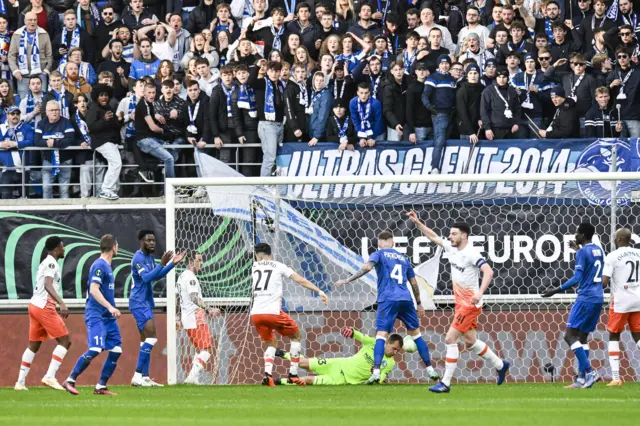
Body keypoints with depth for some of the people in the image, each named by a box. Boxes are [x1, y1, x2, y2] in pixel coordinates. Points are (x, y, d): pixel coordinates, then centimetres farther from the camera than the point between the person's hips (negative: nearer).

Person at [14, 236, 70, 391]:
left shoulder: (45, 263, 20)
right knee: (64, 341, -7)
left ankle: (20, 382, 12)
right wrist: (61, 304, -36)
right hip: (44, 307, -10)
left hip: (34, 305, 10)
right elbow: (48, 285, -25)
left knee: (34, 345, 14)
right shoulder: (51, 263, -10)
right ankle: (50, 377, -16)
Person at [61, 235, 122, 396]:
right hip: (96, 315, -10)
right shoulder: (99, 266, -12)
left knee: (116, 350, 3)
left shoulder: (107, 266, 17)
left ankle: (101, 386, 7)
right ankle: (70, 381, -9)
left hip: (108, 316, 10)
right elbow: (94, 290, -21)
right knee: (95, 349, -18)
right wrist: (110, 307, -27)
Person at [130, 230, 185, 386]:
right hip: (139, 303, -10)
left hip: (146, 303, 10)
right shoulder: (139, 258, -15)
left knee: (146, 339, 10)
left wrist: (173, 263, 14)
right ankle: (138, 375, -17)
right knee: (151, 337, -17)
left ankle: (144, 378, 11)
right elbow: (146, 277, -27)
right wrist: (162, 264, -32)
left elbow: (156, 276, 23)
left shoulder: (150, 257, 14)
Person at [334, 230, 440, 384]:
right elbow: (413, 282, 24)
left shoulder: (379, 254, 7)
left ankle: (376, 372, -26)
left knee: (381, 334, -10)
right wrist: (419, 304, 34)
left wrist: (347, 280, -11)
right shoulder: (403, 258, 22)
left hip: (387, 299, -4)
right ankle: (430, 370, 17)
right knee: (415, 333, 15)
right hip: (406, 299, 4)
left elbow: (367, 267, -12)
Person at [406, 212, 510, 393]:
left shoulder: (471, 254, -19)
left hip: (470, 304, -9)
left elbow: (488, 271, -28)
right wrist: (417, 223, 12)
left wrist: (479, 293, -39)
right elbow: (434, 237, 18)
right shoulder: (452, 248, 5)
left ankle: (446, 383, -9)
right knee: (470, 342, 18)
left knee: (450, 339, -12)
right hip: (460, 303, 9)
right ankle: (500, 365, 36)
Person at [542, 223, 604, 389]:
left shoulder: (583, 252, -12)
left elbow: (577, 278, -19)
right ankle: (582, 378, 5)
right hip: (598, 298, 9)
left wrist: (557, 290, -18)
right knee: (582, 337, 11)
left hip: (586, 298, -9)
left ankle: (589, 371, -18)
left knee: (570, 335, -7)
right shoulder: (598, 250, 13)